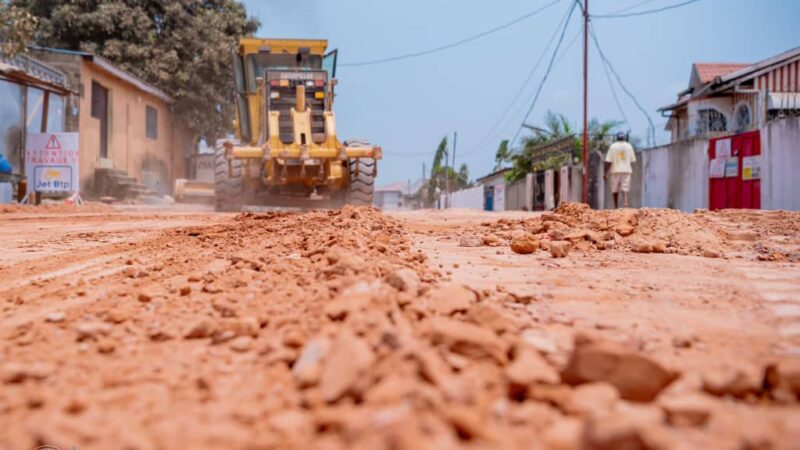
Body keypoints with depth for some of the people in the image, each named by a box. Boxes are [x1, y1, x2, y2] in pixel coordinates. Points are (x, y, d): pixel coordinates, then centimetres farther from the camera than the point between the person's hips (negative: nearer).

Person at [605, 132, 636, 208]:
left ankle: (616, 207, 15)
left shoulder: (613, 146, -3)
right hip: (626, 170, 1)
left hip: (616, 171, -1)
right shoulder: (629, 146, 5)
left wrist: (606, 173, -3)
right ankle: (625, 204, -23)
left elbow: (608, 161, -7)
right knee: (625, 189, -4)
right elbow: (632, 160, 7)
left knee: (615, 189, 9)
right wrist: (631, 169, 23)